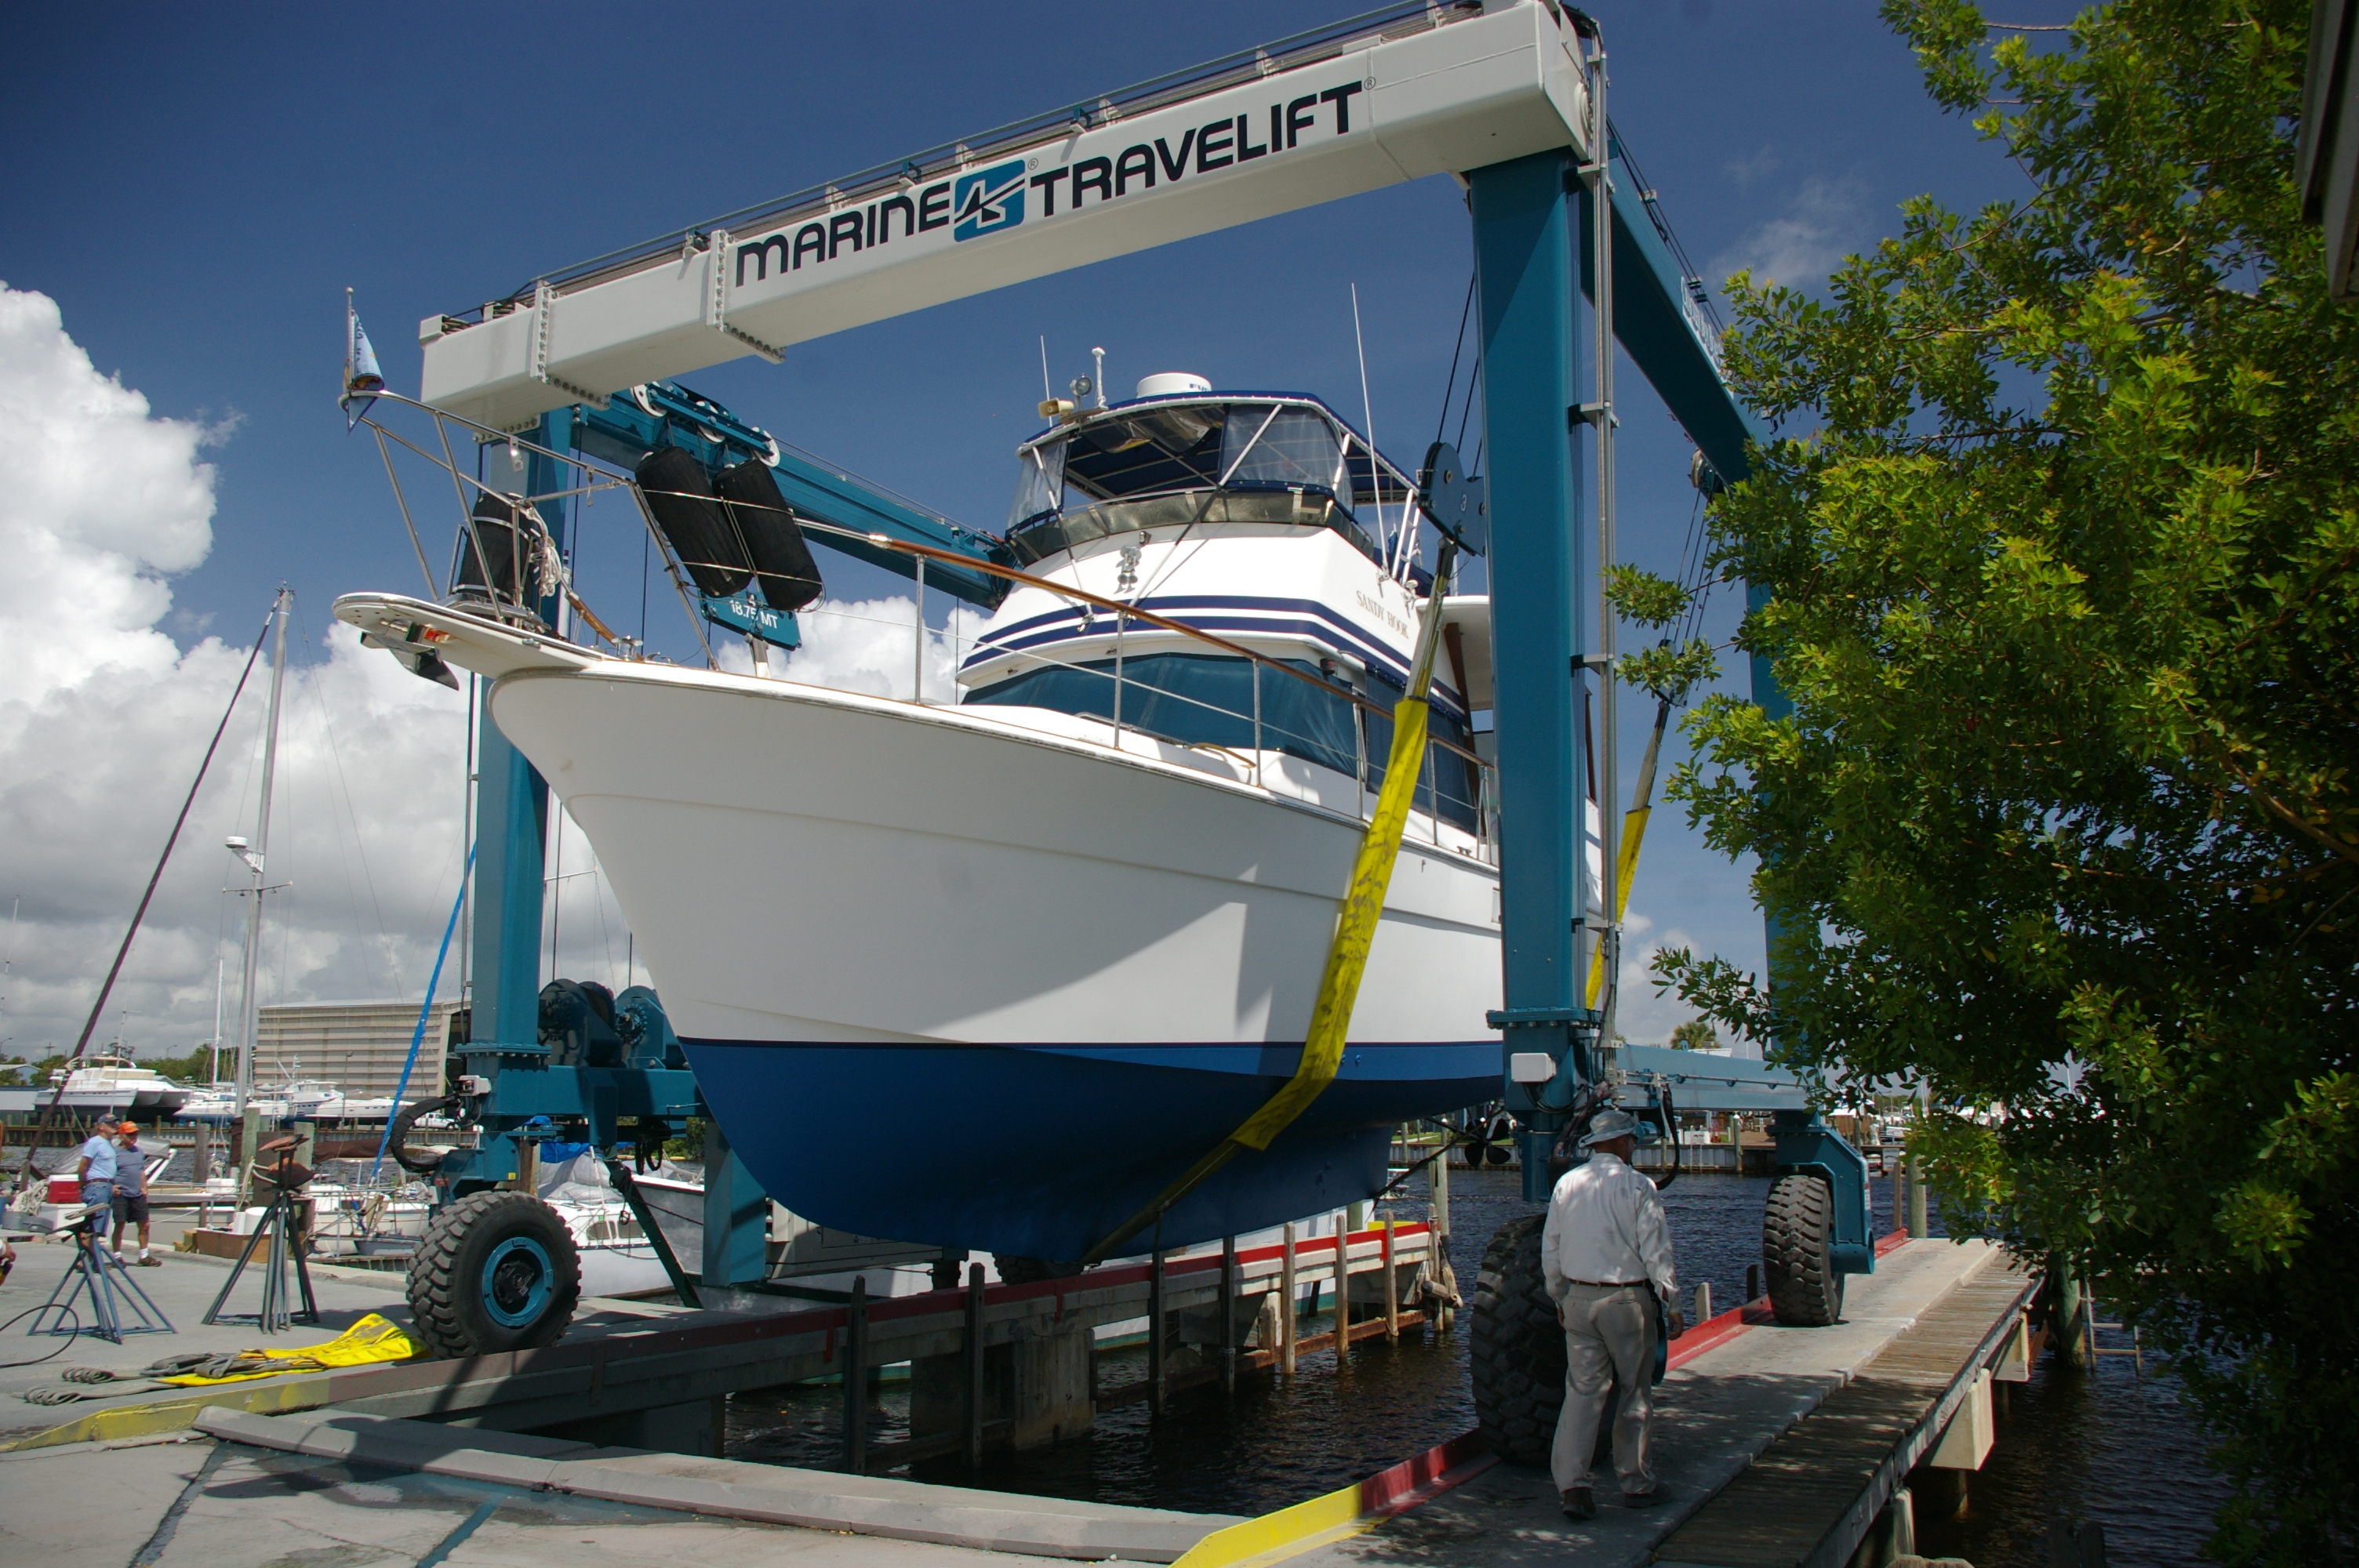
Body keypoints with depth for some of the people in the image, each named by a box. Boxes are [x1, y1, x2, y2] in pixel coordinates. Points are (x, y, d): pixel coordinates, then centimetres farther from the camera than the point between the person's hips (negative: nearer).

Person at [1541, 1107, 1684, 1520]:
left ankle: (1572, 1483, -6)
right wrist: (1673, 1305, 0)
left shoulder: (1567, 1184, 4)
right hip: (1627, 1300, -4)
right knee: (1635, 1394, 11)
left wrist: (1560, 1297, 21)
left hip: (1579, 1299, 4)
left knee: (1581, 1391, 4)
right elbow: (1656, 1253, -10)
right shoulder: (1637, 1187, -10)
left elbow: (1550, 1249, 9)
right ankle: (1635, 1484, 18)